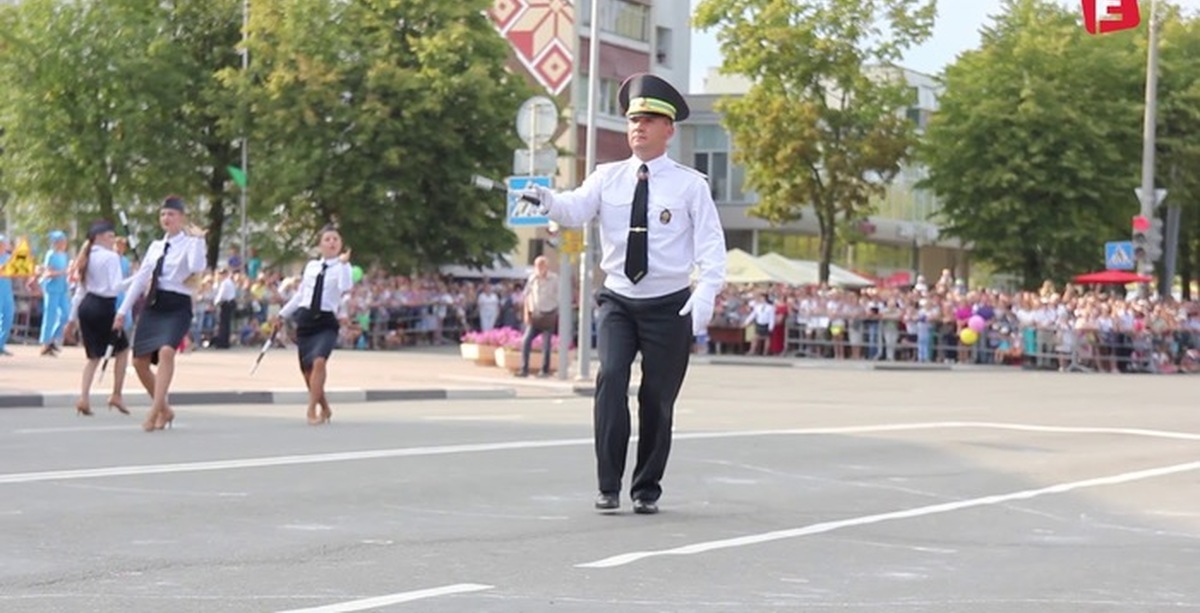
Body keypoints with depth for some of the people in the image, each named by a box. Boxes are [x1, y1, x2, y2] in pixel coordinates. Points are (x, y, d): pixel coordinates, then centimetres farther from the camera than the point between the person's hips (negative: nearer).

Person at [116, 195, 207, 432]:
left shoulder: (190, 244, -2)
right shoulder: (156, 246, 16)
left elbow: (197, 267, -24)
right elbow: (140, 278, 17)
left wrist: (198, 239, -20)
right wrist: (123, 310, 15)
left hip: (177, 306, -7)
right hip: (152, 305, 7)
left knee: (166, 351, -29)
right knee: (140, 361, 3)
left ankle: (155, 412, -27)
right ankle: (164, 410, 21)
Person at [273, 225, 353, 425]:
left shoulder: (342, 267, -1)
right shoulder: (311, 266, 12)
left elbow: (345, 288, -23)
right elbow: (300, 295, 22)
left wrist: (343, 262, -21)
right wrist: (282, 315, 24)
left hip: (327, 321, -5)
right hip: (306, 319, 5)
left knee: (319, 361, -26)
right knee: (306, 369, 7)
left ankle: (312, 410, -20)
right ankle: (325, 409, 26)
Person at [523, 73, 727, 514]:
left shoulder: (690, 185, -2)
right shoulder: (607, 178, 4)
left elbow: (711, 247, -6)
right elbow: (575, 210, -13)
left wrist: (704, 297, -21)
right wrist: (547, 200, -35)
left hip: (669, 306, -1)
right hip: (618, 301, 1)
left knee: (658, 397, 4)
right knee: (610, 378, -18)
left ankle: (647, 489, 21)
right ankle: (608, 486, -11)